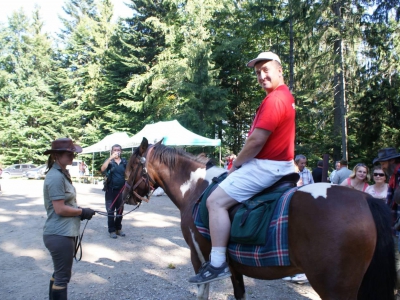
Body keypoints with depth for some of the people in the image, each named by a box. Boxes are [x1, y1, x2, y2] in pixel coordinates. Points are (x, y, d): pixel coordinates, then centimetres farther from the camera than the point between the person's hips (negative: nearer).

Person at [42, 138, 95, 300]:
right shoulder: (56, 177, -21)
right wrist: (82, 212, -12)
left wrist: (79, 210, 3)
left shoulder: (61, 174, 10)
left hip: (61, 233, 10)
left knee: (59, 273, 22)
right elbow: (60, 209, -24)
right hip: (60, 235, -10)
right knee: (63, 276, 4)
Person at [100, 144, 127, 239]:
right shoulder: (109, 161, -2)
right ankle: (112, 230, 12)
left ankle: (118, 228, 25)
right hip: (111, 190, -2)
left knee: (120, 210, 12)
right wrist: (111, 158, -28)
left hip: (121, 190, 3)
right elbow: (102, 169, -21)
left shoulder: (124, 162, 5)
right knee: (110, 211, 3)